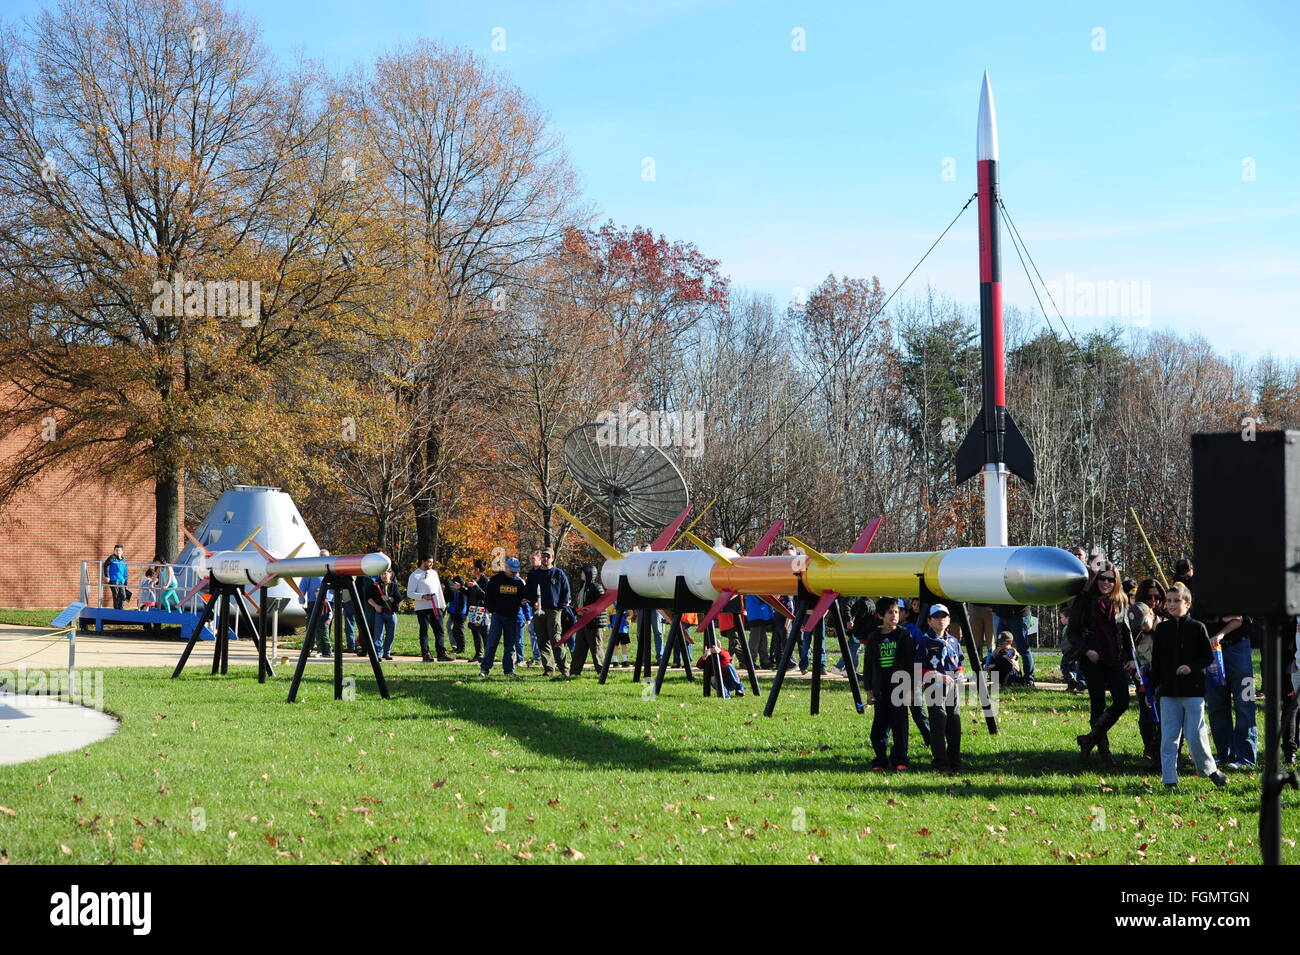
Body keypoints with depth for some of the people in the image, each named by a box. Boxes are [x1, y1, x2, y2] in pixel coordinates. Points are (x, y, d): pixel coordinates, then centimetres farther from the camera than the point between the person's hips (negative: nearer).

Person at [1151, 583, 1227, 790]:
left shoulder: (1197, 628, -1)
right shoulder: (1162, 629, 8)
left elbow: (1208, 656, 0)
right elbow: (1156, 659, 12)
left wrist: (1192, 667, -16)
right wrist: (1153, 685, 8)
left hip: (1193, 689, -3)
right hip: (1168, 691, 3)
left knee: (1195, 734, -3)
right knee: (1168, 736, 2)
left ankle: (1209, 769, 18)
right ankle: (1169, 778, 6)